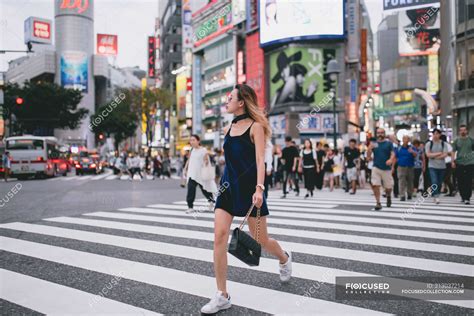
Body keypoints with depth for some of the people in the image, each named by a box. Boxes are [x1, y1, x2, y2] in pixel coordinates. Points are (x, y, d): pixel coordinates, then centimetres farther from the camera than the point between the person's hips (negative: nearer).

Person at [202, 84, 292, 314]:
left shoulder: (255, 127, -6)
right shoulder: (228, 129, 11)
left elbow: (260, 160, -16)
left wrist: (259, 188, -28)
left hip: (249, 188, -5)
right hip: (228, 186, 5)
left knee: (260, 240, 8)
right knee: (219, 236, -11)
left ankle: (284, 258, 44)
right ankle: (222, 296, -5)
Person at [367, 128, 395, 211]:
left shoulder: (389, 143, 4)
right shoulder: (373, 144, 7)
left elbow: (392, 154, -5)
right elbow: (368, 156, 1)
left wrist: (391, 160, -27)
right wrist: (369, 148, -19)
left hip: (387, 168, 0)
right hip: (376, 167, 0)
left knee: (388, 187, 9)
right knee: (375, 185, -13)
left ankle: (388, 196, 42)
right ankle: (378, 203, -5)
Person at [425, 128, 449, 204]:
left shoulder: (444, 144, 5)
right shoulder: (429, 144, 3)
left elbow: (445, 155, -6)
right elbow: (428, 154, -8)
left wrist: (434, 156, -12)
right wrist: (439, 153, -10)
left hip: (442, 166, 2)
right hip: (432, 166, -2)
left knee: (440, 183, 7)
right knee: (434, 182, -16)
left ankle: (436, 196, 21)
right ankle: (436, 197, -19)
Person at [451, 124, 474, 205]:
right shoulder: (456, 141, 8)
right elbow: (453, 152, 7)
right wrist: (453, 161, -4)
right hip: (459, 163, 1)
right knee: (460, 181, 4)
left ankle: (467, 198, -6)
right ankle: (463, 196, 17)